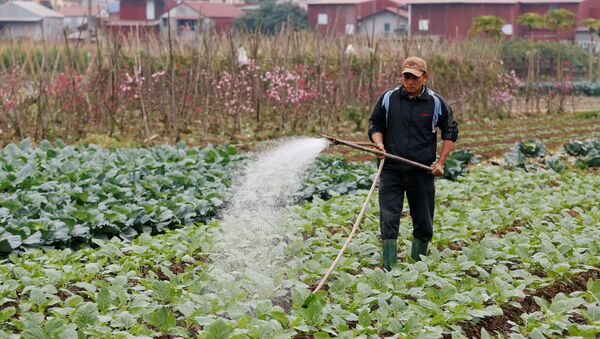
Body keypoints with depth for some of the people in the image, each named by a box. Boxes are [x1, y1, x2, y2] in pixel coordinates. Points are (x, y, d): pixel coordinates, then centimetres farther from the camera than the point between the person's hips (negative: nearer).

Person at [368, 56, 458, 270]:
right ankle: (389, 270, -8)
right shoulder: (388, 98, 1)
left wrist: (440, 162, 3)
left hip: (422, 173, 1)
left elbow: (450, 132, 12)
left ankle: (418, 266, 25)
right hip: (391, 170, 0)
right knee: (389, 220, -10)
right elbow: (375, 124, 13)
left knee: (424, 224, 8)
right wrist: (379, 142, -9)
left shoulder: (436, 103, 1)